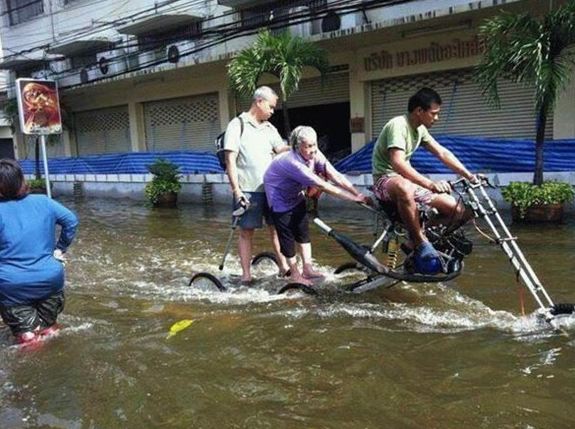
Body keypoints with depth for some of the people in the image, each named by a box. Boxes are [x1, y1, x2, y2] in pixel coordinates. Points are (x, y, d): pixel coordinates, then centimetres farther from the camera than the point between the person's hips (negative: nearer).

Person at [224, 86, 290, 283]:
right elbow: (230, 160, -9)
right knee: (247, 231, 2)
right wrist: (236, 189, -15)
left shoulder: (269, 128, 13)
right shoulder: (238, 125, -4)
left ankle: (284, 266, 18)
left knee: (277, 227, 8)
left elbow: (282, 149, 2)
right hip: (247, 190, -5)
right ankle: (246, 273, 10)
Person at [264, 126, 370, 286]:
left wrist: (359, 194, -36)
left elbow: (335, 176, -26)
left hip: (295, 194, 7)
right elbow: (323, 186, -40)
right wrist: (355, 199, -39)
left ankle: (308, 269, 11)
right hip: (279, 197, -7)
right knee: (287, 233, -4)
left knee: (303, 229, 3)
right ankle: (294, 274, 8)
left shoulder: (315, 155, -17)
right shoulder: (293, 163, -38)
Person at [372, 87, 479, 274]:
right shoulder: (398, 125, -21)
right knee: (405, 188, -46)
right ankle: (420, 241, -28)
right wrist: (430, 184, -45)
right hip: (385, 179, -8)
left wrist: (469, 176, 0)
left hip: (407, 180, 8)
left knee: (456, 208, -7)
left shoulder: (420, 129, 7)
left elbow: (443, 153, 9)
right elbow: (398, 163, -35)